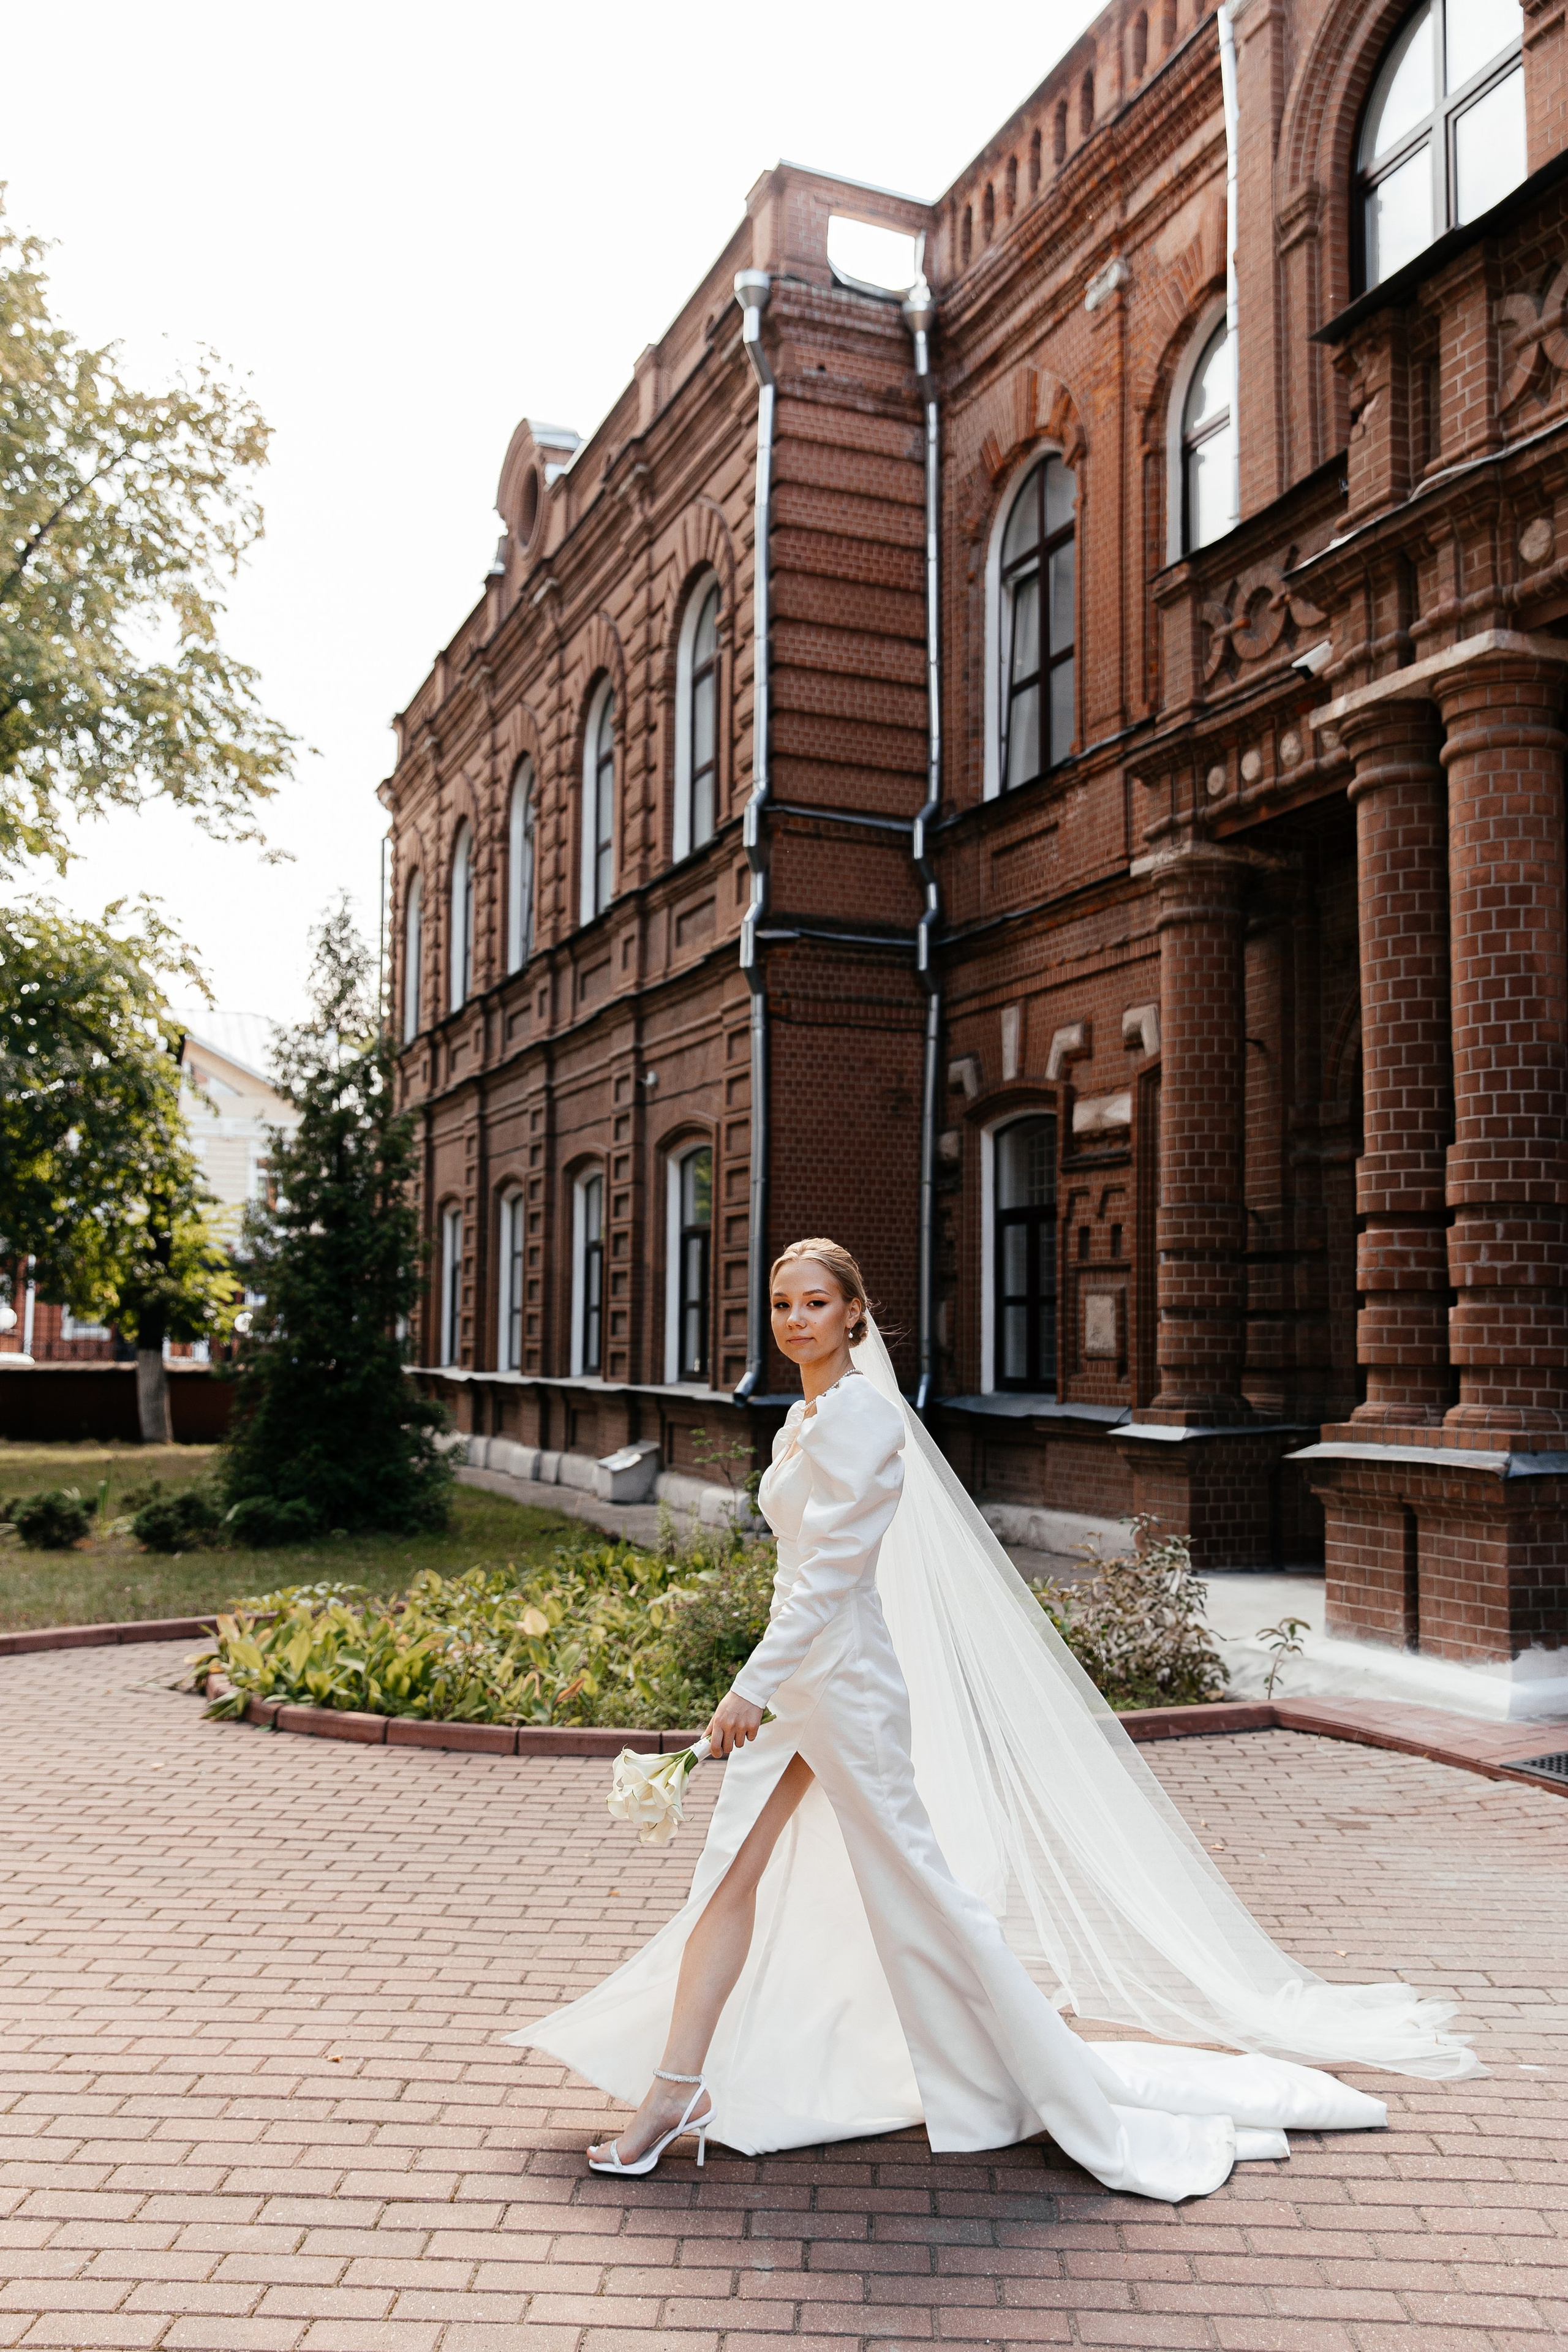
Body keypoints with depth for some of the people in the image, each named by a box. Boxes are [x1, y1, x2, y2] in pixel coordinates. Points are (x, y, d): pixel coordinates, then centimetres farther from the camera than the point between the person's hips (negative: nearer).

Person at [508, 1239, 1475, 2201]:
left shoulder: (861, 1412, -17)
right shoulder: (802, 1417, 12)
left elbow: (832, 1568, -22)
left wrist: (752, 1686, -23)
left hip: (846, 1678, -9)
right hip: (794, 1685, 9)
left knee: (916, 1890, 3)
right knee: (728, 1879, 6)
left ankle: (1068, 2087, 19)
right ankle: (676, 2088, 15)